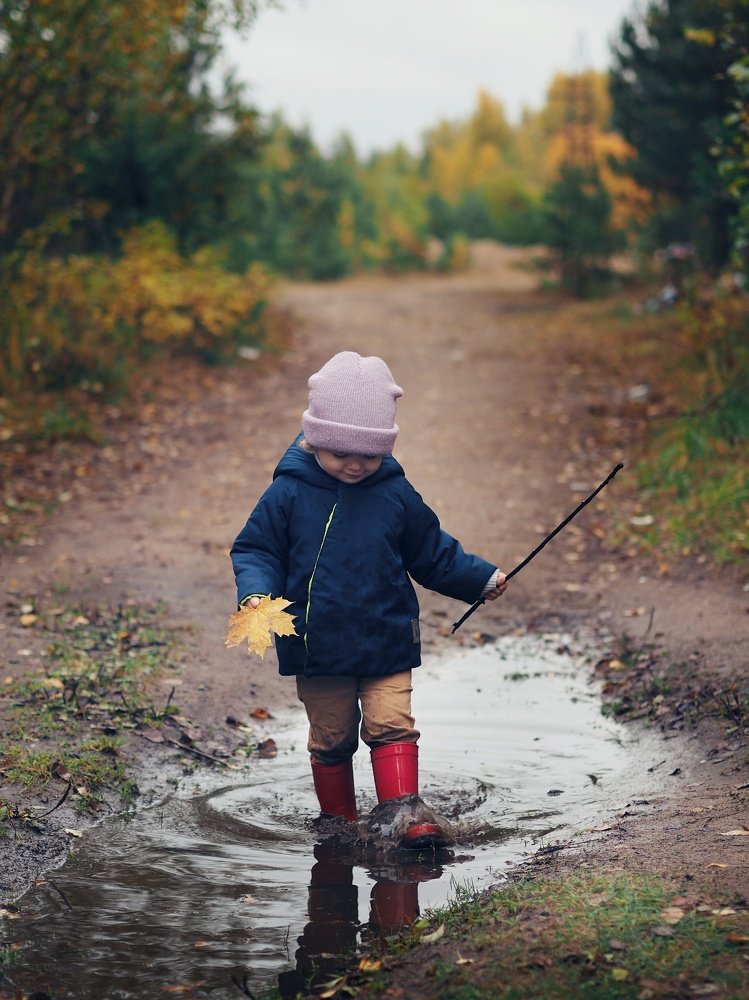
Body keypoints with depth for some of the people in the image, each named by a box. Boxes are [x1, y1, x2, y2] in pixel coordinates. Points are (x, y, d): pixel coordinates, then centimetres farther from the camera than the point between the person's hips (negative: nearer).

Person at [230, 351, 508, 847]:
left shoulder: (397, 495, -1)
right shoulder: (289, 494, -7)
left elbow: (433, 553, 13)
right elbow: (256, 549, -1)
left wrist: (480, 578, 11)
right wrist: (256, 592, -19)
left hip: (387, 643, 1)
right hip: (318, 648, -1)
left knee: (393, 727, -9)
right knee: (330, 739, 10)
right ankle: (339, 822, 24)